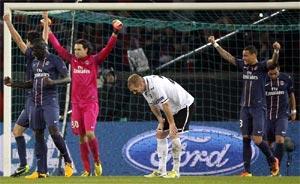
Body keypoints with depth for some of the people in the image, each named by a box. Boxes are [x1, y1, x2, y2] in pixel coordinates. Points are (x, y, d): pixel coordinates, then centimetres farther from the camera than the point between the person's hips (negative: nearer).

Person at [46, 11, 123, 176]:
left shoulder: (94, 61, -2)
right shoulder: (73, 60, 7)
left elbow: (108, 48, -12)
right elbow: (58, 47, 15)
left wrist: (115, 33, -25)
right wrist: (48, 31, 19)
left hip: (91, 104, -4)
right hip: (76, 104, 4)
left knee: (90, 133, -16)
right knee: (81, 137, 3)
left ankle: (97, 161, 6)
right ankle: (87, 170, 8)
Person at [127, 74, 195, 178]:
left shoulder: (155, 86, -34)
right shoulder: (144, 88, -5)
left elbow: (165, 105, -31)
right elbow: (153, 105, 6)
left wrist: (172, 124, -25)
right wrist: (160, 120, -3)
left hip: (185, 105, -10)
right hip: (173, 108, 10)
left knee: (173, 134, -19)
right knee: (160, 134, 4)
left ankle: (176, 171, -13)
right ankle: (161, 171, 5)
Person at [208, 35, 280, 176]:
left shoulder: (262, 66, -7)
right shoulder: (243, 65, 8)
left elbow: (273, 62, -26)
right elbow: (227, 56, 18)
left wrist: (276, 51, -46)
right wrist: (215, 44, 22)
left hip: (258, 108, -6)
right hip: (245, 107, 6)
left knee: (257, 140, -9)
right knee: (246, 139, 2)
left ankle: (273, 161, 15)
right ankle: (247, 170, 5)